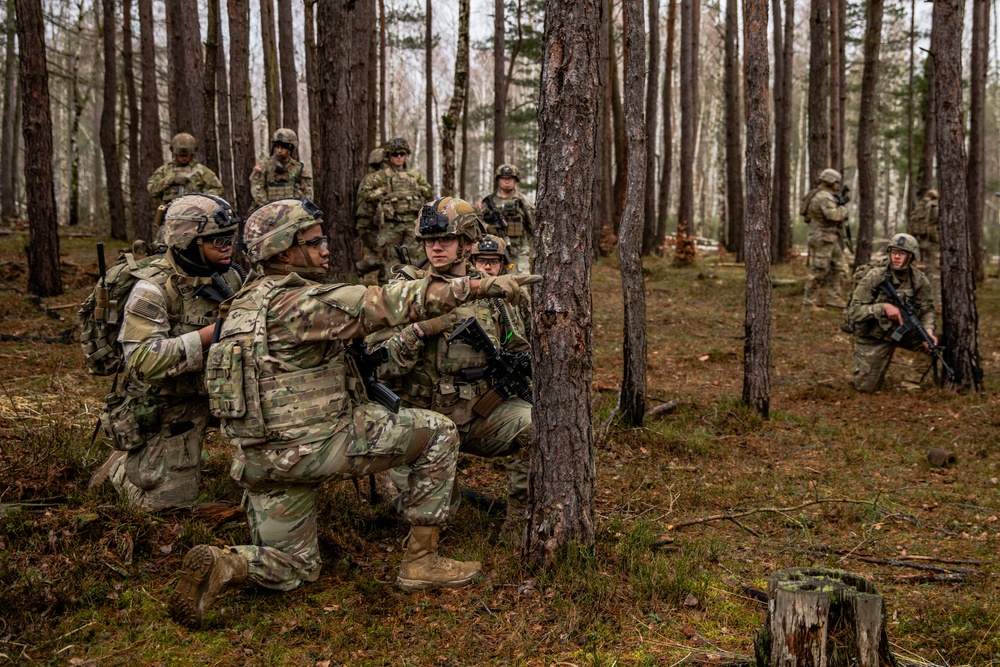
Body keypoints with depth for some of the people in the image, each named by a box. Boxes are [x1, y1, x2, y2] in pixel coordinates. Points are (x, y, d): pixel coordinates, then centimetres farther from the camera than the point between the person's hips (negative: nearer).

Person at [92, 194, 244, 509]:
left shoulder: (229, 277, -1)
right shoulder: (153, 289, -21)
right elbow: (144, 361, -32)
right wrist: (212, 332, -35)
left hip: (204, 398, 6)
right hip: (161, 411, -6)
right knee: (170, 505, -1)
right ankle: (122, 464, 28)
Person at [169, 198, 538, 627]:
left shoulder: (246, 302, 13)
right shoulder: (298, 302, -15)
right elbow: (390, 303, -21)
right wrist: (482, 285, -21)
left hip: (257, 458, 9)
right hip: (315, 446, -9)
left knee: (291, 569, 24)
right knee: (437, 434, 4)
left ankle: (221, 565, -6)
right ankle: (421, 562, 7)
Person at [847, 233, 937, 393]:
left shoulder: (919, 279, -12)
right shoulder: (874, 277, -21)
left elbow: (926, 309, -8)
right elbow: (854, 311, -22)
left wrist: (928, 330, -28)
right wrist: (884, 307, -35)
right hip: (874, 337, -3)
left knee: (932, 343, -22)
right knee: (866, 388, -4)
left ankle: (911, 384, -5)